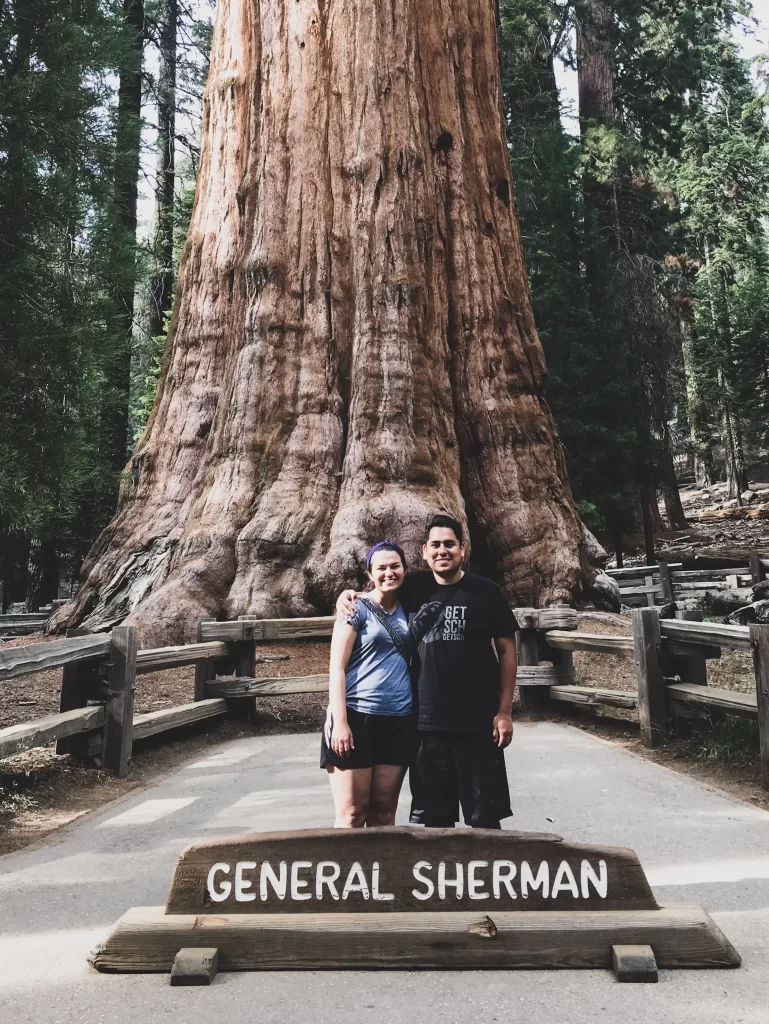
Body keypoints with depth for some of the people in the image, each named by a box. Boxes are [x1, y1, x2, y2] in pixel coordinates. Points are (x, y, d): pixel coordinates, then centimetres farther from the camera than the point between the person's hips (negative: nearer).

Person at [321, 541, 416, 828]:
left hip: (399, 721, 5)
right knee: (352, 812, -2)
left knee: (384, 811, 9)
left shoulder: (407, 610, 11)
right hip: (358, 718, -5)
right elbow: (337, 668, -7)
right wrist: (340, 722, -15)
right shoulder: (357, 608, -3)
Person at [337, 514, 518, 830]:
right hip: (426, 723, 3)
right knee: (435, 818, 14)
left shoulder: (486, 592, -3)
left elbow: (506, 650, 0)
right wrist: (347, 596, -3)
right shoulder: (413, 588, 3)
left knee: (485, 819, 6)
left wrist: (505, 711, -4)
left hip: (478, 724, -2)